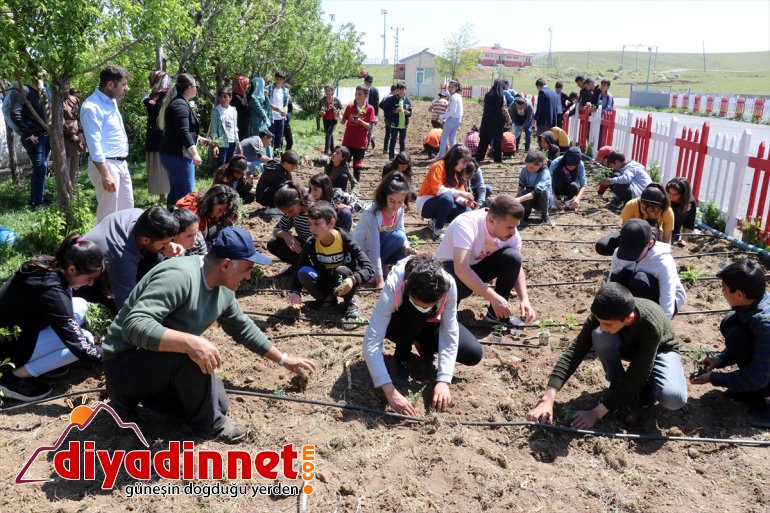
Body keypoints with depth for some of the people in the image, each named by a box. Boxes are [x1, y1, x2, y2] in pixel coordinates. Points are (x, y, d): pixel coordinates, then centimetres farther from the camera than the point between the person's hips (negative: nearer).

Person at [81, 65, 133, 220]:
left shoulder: (112, 102, 13)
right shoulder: (92, 107, -16)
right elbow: (95, 144, -21)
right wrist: (105, 174, -24)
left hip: (121, 164, 9)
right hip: (106, 165, -9)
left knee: (127, 209, 15)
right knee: (109, 215, -4)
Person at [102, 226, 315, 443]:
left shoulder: (223, 291, -1)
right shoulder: (179, 276, -29)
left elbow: (243, 328, 14)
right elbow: (134, 325, -38)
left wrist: (284, 359, 19)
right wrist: (190, 342, -48)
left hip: (166, 363, 9)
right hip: (125, 362, -9)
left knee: (218, 403, 5)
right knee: (194, 354, -33)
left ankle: (140, 392, 16)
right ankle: (205, 424, -6)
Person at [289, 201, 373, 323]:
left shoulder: (345, 240, -24)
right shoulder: (310, 244, -15)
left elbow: (369, 268, -28)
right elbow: (299, 269, -10)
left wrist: (353, 280, -48)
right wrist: (295, 292, -28)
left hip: (345, 282, -3)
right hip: (325, 281, 3)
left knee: (342, 271, -35)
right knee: (304, 273, -25)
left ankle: (350, 303, -7)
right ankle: (327, 298, 0)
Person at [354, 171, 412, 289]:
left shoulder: (400, 208, -12)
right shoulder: (372, 213, -31)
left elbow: (401, 230, -1)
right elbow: (374, 248, -33)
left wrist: (406, 245, -25)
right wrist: (379, 280, -35)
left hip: (381, 243, 7)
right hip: (363, 249, -7)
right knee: (398, 236, -30)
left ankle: (381, 263, 5)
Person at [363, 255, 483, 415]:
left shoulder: (447, 284, -34)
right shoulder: (393, 287, -40)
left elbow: (450, 333, -27)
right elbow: (371, 343, -44)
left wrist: (443, 380, -35)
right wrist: (390, 391, -50)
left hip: (429, 324, 2)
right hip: (400, 326, -2)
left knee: (474, 354, -19)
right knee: (413, 311, -38)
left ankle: (423, 345, 6)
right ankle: (402, 358, -11)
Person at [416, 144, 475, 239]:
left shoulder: (457, 172, 9)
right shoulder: (439, 166, -15)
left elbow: (457, 195, 5)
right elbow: (437, 189, -27)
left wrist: (464, 201, -17)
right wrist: (460, 193, -30)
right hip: (425, 204, -8)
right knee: (447, 198, -37)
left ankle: (435, 221, 3)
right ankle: (437, 229, -20)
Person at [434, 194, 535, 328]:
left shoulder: (510, 232, -17)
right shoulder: (466, 225, -35)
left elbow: (516, 265, -8)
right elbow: (461, 270, -45)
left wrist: (525, 299, -23)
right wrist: (494, 298, -48)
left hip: (478, 265, 5)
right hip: (450, 268, -5)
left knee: (512, 257, -22)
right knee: (461, 283, -39)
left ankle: (497, 314, -6)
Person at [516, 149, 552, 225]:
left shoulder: (545, 173, -29)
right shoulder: (525, 170, -15)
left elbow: (537, 192, -40)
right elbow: (521, 185, -3)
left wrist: (519, 199, -49)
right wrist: (516, 197, -22)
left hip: (542, 199, -2)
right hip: (529, 199, 2)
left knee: (544, 190, -37)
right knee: (522, 193, -34)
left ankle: (544, 216, -13)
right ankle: (527, 210, 1)